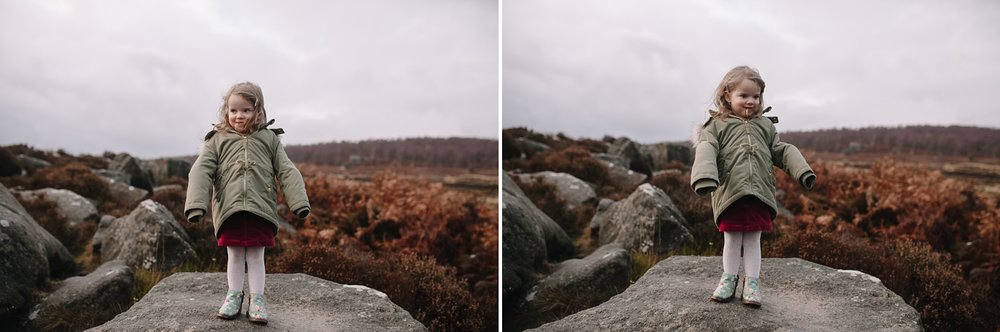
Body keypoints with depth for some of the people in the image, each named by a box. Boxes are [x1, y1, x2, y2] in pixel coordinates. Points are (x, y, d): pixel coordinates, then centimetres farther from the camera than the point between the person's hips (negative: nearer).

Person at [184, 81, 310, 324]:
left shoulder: (269, 139, 9)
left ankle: (257, 300, 15)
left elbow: (287, 172, 5)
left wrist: (299, 202, -6)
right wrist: (196, 204, -14)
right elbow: (201, 172, -1)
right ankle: (234, 296, 23)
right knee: (234, 256, 9)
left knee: (256, 257, 6)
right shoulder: (216, 140, 9)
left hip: (260, 210, 0)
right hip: (229, 210, 0)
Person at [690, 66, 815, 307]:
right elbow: (706, 151, -10)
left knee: (753, 239, 8)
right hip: (729, 193, -3)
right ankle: (729, 279, 23)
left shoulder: (765, 125, 16)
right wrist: (705, 178, -29)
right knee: (731, 239, 8)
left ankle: (752, 283, 17)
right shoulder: (716, 125, 3)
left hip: (760, 194, 3)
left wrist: (802, 172, 2)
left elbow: (781, 151, 16)